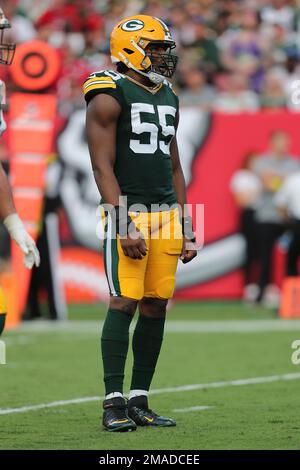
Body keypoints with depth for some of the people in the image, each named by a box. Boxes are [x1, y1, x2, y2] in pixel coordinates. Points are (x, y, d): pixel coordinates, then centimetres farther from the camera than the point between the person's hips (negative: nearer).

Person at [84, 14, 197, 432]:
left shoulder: (168, 99, 17)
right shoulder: (110, 97, -6)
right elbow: (103, 166, -11)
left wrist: (186, 226, 17)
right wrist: (124, 225, -18)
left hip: (166, 213, 7)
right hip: (127, 212, -7)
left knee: (155, 307, 4)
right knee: (124, 303, -11)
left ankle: (140, 401, 10)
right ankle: (114, 403, -8)